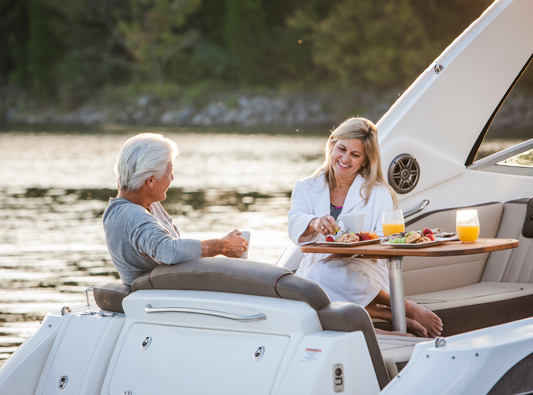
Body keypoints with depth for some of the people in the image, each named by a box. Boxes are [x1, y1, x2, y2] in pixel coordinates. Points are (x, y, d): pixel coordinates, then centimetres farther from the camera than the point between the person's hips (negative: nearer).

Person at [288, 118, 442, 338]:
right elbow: (295, 227, -9)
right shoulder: (306, 188, 12)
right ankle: (389, 314, -21)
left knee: (322, 274, -35)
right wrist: (315, 223, -34)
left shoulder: (379, 193, 9)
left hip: (362, 273, -2)